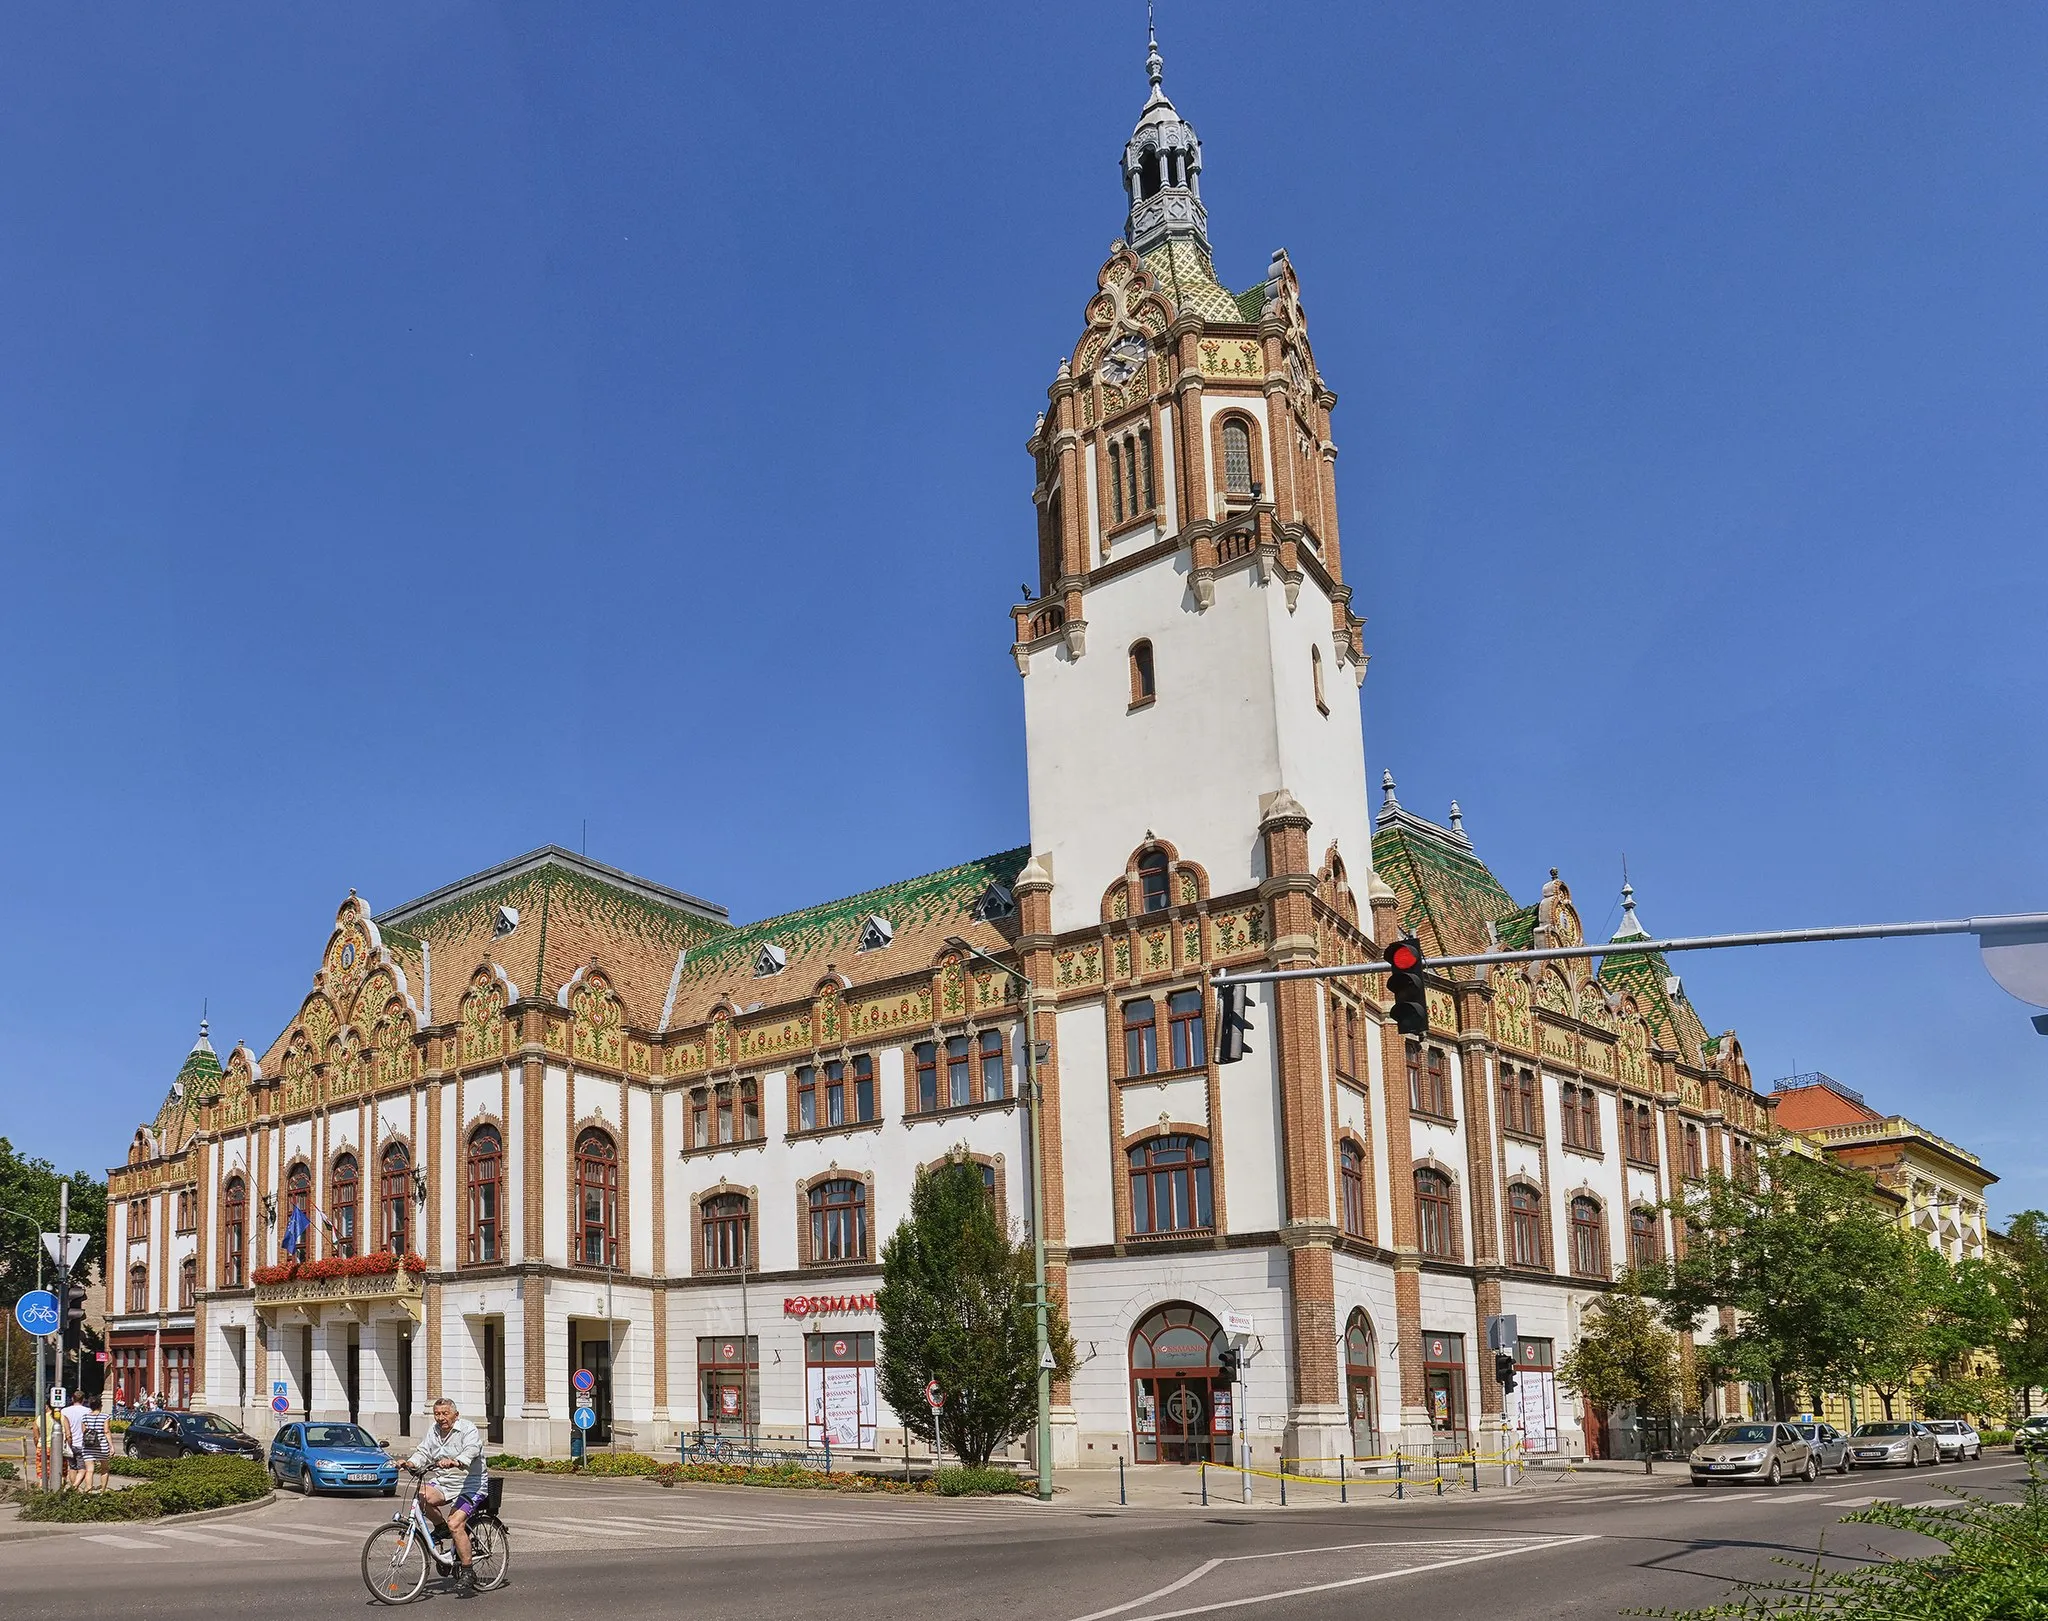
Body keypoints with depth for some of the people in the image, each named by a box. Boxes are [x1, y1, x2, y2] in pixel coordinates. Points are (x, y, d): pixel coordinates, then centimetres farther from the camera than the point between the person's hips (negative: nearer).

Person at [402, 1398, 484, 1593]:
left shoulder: (468, 1429, -12)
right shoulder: (434, 1431, 11)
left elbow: (471, 1451, -29)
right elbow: (423, 1451, 6)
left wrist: (455, 1462, -48)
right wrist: (412, 1463, -16)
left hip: (469, 1486, -6)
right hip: (443, 1482, 6)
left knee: (455, 1524, -22)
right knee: (422, 1496, -24)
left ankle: (468, 1572, -11)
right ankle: (442, 1526, 4)